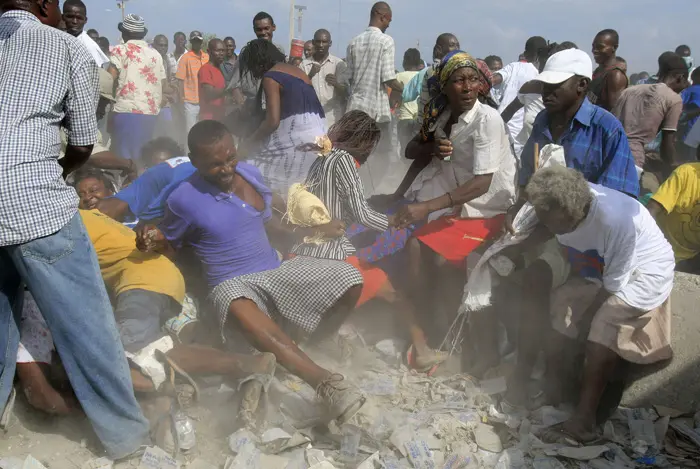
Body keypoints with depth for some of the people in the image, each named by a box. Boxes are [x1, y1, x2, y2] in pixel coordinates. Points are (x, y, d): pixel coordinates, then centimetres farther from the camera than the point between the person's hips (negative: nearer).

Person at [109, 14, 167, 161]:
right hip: (151, 113, 5)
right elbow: (164, 86, 16)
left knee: (125, 158, -2)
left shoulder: (120, 50, 0)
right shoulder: (155, 54, 15)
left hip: (127, 111, -5)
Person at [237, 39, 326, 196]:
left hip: (295, 137, -9)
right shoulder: (296, 70, 19)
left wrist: (248, 143, -2)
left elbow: (273, 121, -16)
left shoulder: (270, 77, -6)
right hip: (315, 134, 9)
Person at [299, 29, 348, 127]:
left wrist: (336, 84, -23)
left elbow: (346, 93, -1)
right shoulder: (304, 64, 7)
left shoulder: (338, 63, 5)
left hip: (334, 120, -1)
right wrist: (310, 75, -16)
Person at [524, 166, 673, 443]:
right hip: (601, 267, 7)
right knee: (558, 315, -6)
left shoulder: (616, 219, -37)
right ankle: (555, 394, 5)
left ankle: (583, 422, -16)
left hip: (644, 272, -6)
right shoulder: (561, 206, -20)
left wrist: (579, 322, -14)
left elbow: (613, 285, -25)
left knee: (601, 335, -21)